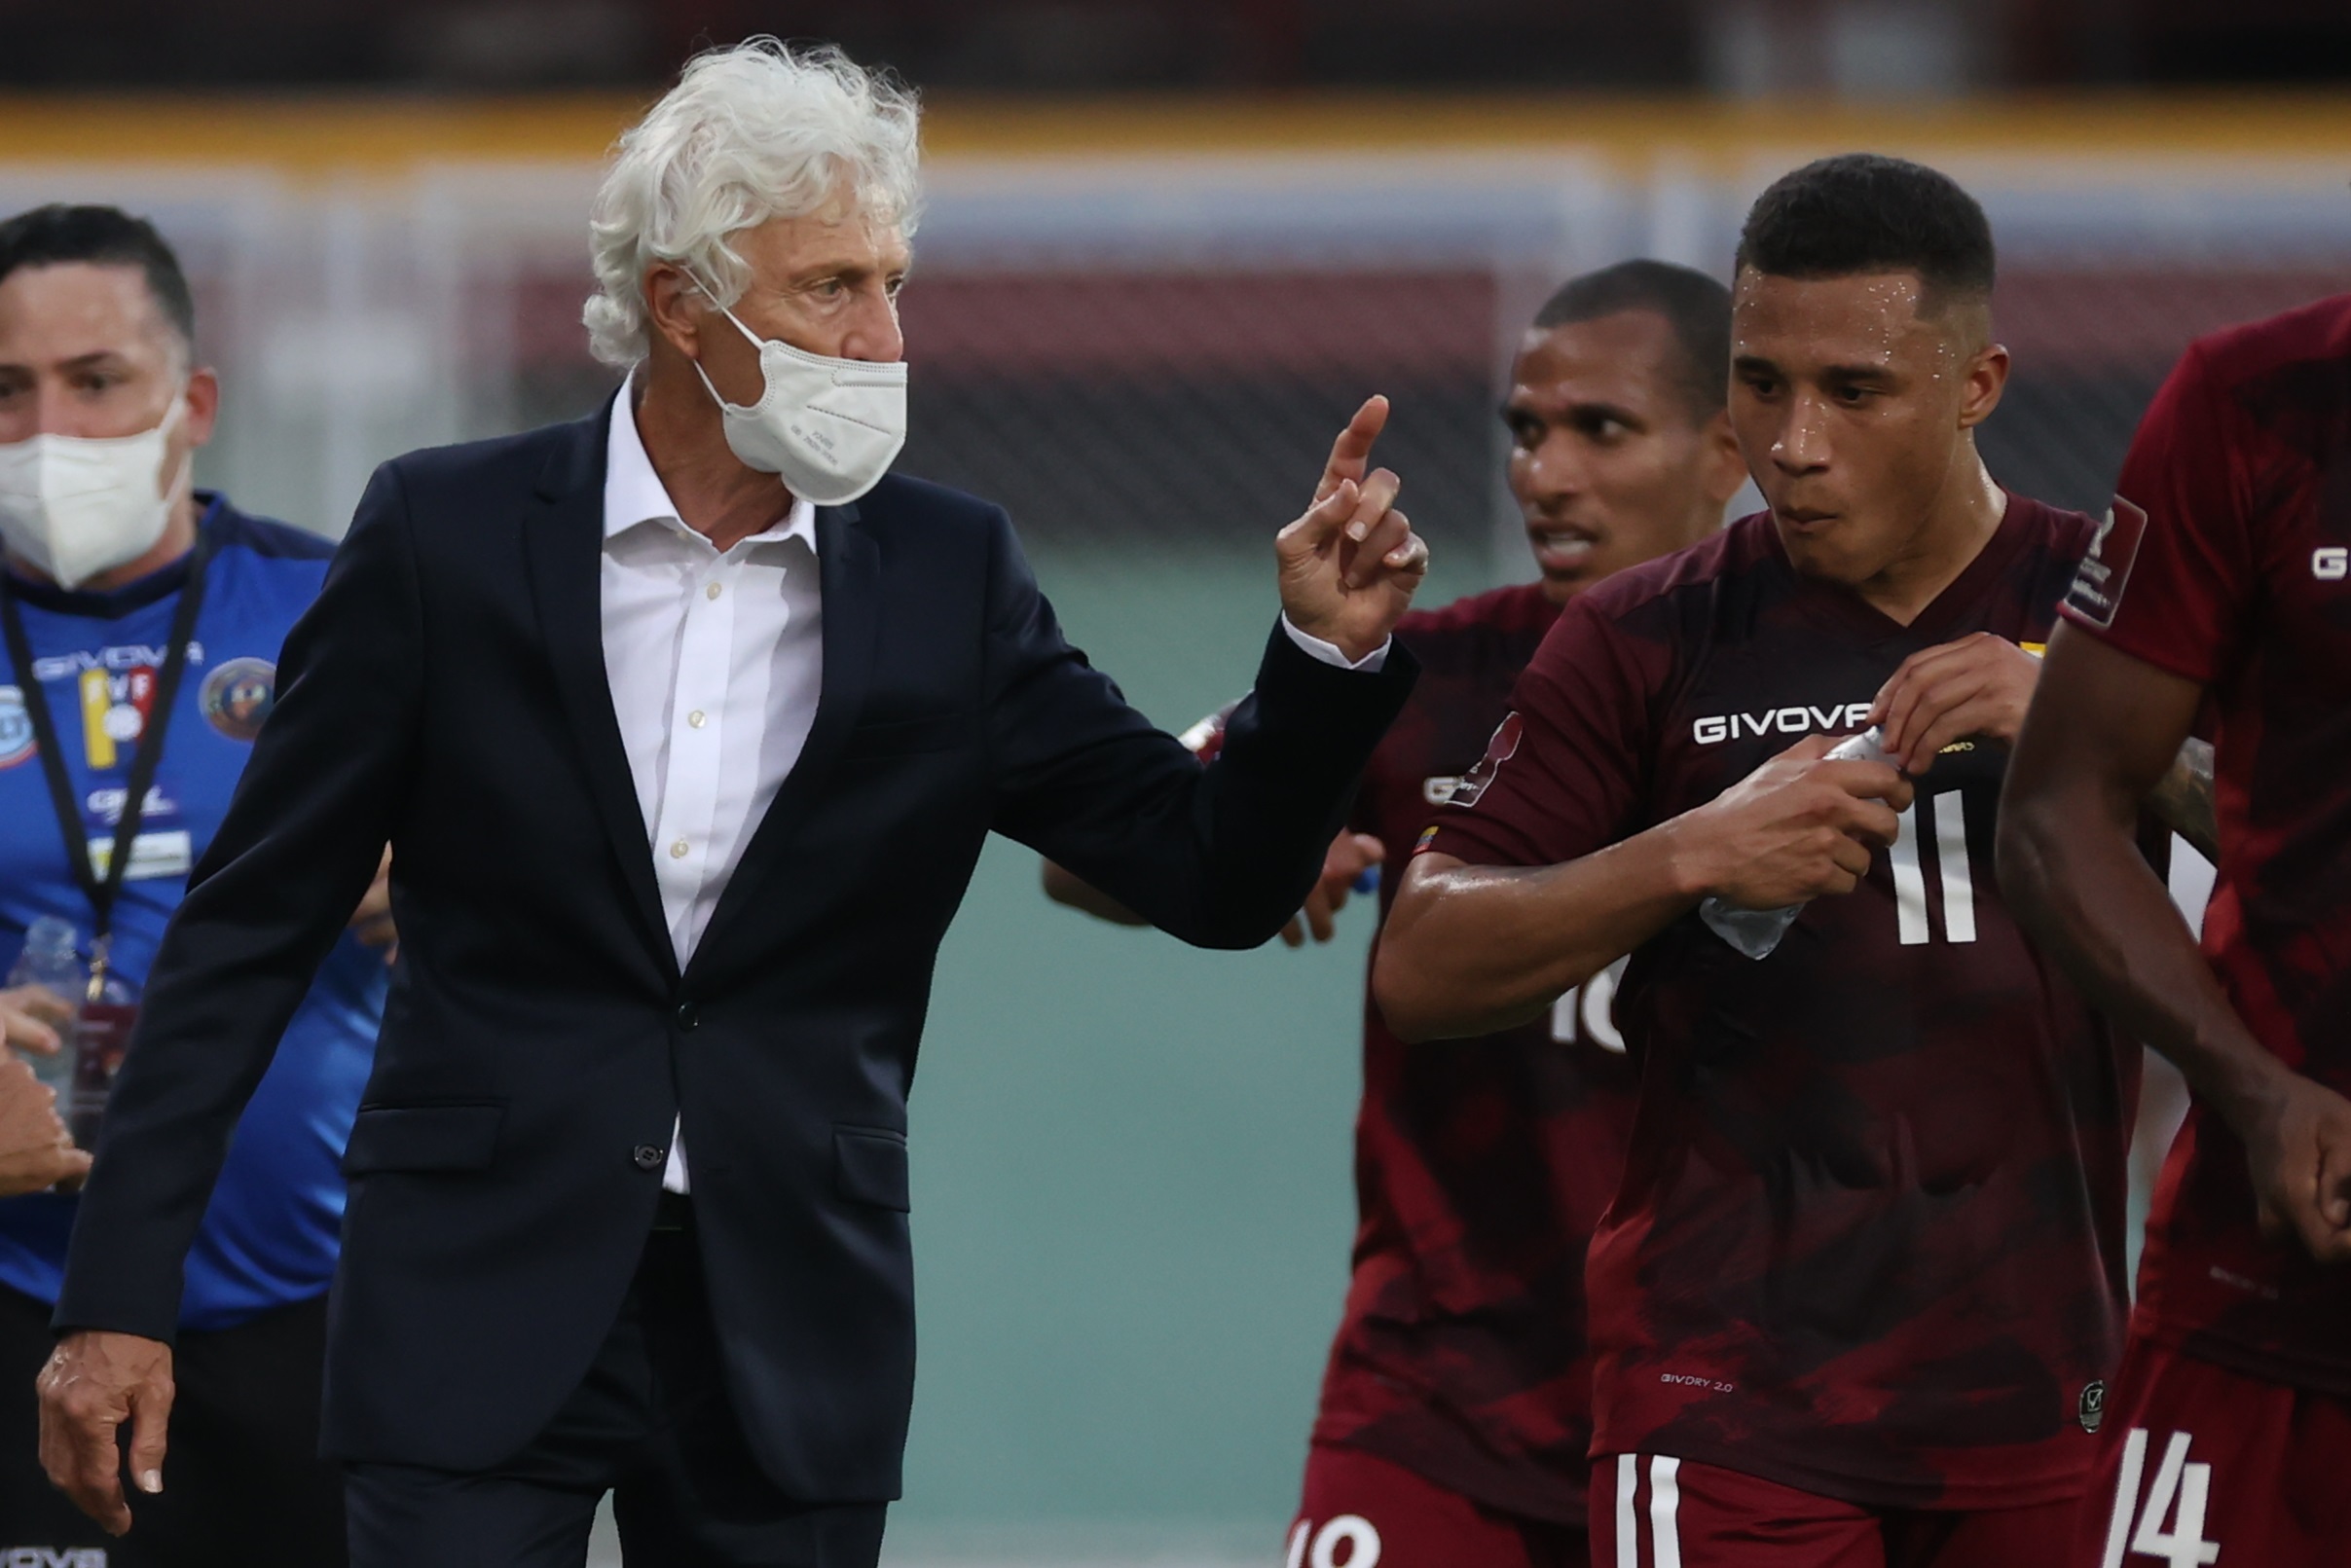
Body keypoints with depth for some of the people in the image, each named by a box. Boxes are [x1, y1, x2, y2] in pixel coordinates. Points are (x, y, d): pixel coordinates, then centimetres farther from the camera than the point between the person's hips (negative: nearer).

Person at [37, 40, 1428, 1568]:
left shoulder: (949, 575, 4)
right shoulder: (446, 535, -2)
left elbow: (1217, 878, 5)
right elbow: (252, 926, 1)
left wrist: (1328, 650, -14)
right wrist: (122, 1295, -4)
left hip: (788, 1330, 2)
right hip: (483, 1309, -2)